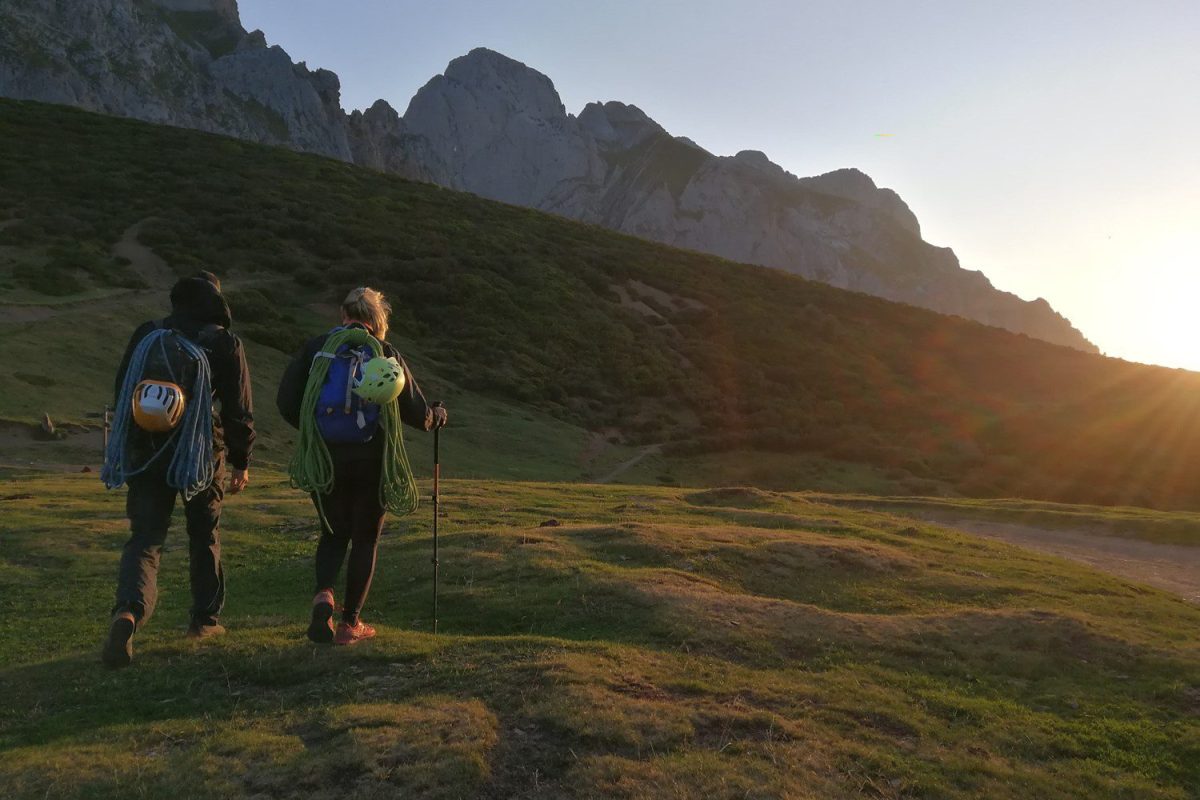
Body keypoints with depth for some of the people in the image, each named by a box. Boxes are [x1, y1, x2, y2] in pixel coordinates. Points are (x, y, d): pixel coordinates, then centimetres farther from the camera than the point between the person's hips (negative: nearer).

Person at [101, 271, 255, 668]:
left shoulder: (146, 334, 5)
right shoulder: (225, 342, -4)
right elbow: (239, 410, -5)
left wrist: (125, 450, 18)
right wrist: (241, 462, 4)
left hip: (148, 453, 2)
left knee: (144, 539, 4)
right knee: (205, 536, 16)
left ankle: (128, 612, -20)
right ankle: (205, 618, 25)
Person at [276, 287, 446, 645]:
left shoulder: (316, 347, 0)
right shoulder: (386, 354, -5)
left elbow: (286, 401, 0)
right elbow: (417, 414, -4)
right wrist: (438, 416, 19)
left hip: (324, 459, 2)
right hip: (370, 463, -2)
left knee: (333, 533, 19)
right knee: (365, 540, 12)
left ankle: (323, 594, -5)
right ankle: (350, 623, 17)